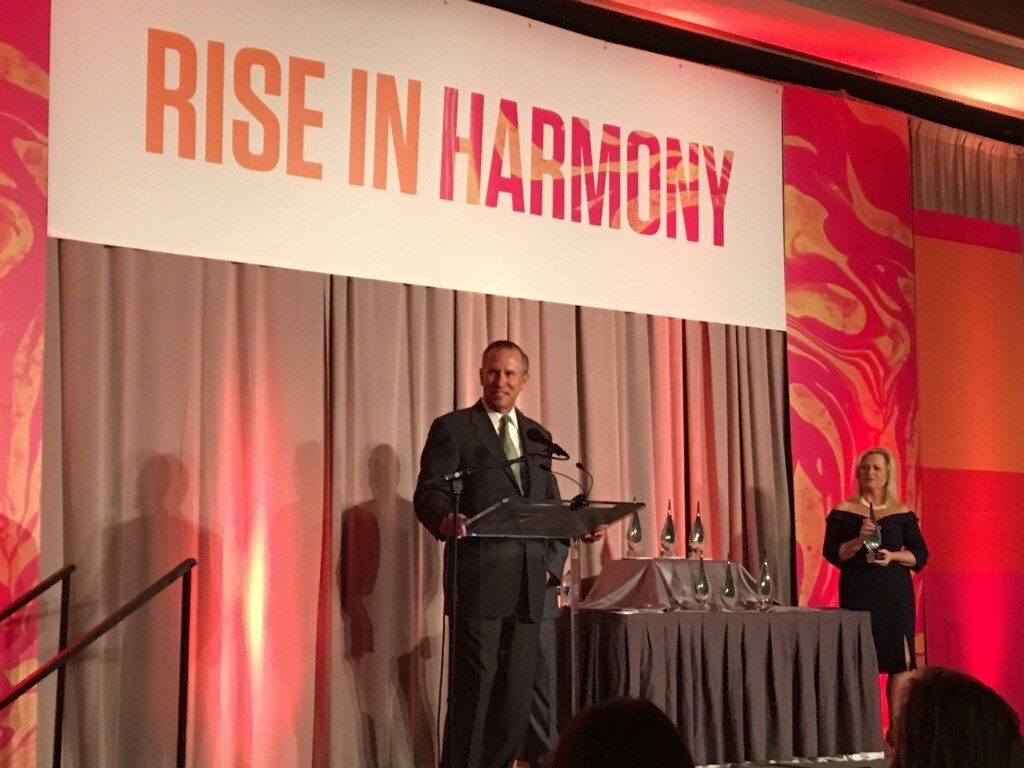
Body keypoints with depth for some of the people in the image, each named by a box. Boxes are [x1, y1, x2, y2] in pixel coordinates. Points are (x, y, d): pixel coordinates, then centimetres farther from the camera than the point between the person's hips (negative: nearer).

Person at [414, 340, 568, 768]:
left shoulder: (538, 436, 19)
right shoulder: (452, 428, 3)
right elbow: (428, 493, -7)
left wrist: (552, 561, 5)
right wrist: (446, 520, -29)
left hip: (528, 584, 5)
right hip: (478, 582, -5)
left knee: (517, 696, 6)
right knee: (473, 690, -7)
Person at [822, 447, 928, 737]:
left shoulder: (902, 514, 7)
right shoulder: (843, 511, 3)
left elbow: (921, 555, 7)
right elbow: (831, 553, -1)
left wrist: (893, 556, -11)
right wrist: (858, 540, -16)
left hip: (896, 594, 1)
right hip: (858, 594, -1)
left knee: (900, 659, -3)